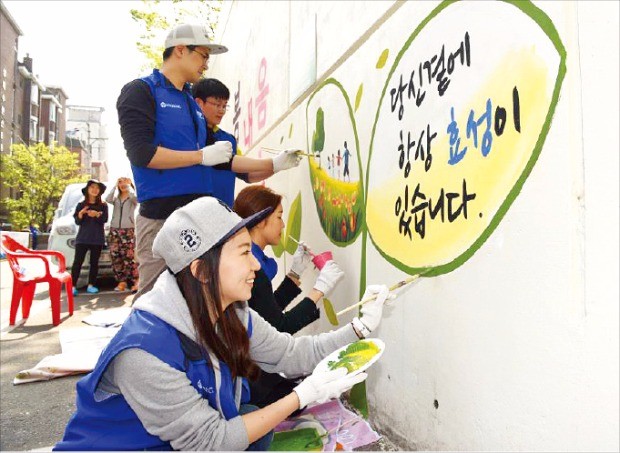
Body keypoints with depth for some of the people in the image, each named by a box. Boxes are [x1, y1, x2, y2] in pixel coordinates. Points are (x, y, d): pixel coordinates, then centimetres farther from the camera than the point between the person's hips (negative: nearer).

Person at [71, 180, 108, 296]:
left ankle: (91, 285, 9)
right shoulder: (81, 205, 9)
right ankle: (73, 286, -7)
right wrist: (80, 214, -16)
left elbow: (104, 220, -2)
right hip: (82, 238, 0)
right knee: (77, 261, -6)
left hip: (97, 238, 1)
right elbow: (77, 221, 4)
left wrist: (97, 214, -21)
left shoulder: (103, 205, 9)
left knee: (94, 262, 3)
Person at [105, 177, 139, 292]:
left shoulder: (132, 198, 9)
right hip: (114, 230, 4)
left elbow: (135, 197, -16)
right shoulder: (116, 198, 18)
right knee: (116, 257, -3)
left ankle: (135, 282, -9)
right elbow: (108, 199, -4)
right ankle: (122, 281, 2)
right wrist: (115, 185, -2)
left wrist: (130, 185, -4)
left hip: (128, 230, -4)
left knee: (128, 256, -12)